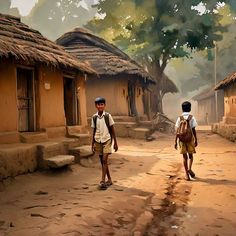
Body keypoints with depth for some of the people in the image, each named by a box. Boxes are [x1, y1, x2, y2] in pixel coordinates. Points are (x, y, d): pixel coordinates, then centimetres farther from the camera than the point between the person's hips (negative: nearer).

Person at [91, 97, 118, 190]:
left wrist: (115, 143, 0)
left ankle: (103, 181, -12)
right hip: (98, 141, 4)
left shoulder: (108, 116, -6)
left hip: (107, 140, -3)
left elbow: (112, 129, -1)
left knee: (104, 160, -14)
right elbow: (94, 131, 9)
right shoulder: (94, 117, 2)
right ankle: (109, 180, 23)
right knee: (102, 161, 10)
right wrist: (92, 144, 9)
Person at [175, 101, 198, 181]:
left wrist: (175, 141, 2)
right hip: (190, 139, -1)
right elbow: (193, 130, -6)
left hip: (182, 139, 1)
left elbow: (177, 131, -2)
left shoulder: (180, 118, 0)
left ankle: (187, 174, 7)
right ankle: (189, 168, -11)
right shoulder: (192, 118, -5)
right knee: (190, 155, 14)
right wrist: (196, 140, 3)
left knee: (185, 156, 8)